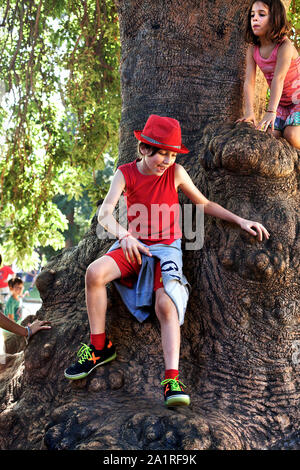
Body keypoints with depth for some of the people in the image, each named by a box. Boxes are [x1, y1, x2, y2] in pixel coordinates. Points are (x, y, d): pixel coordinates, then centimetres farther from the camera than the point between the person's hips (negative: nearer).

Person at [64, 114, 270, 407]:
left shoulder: (176, 173, -3)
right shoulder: (125, 173, -3)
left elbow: (204, 204, 9)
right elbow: (105, 213, -15)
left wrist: (240, 221, 2)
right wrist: (124, 235, -36)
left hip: (166, 248, -1)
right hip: (134, 246, 1)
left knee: (166, 304, -26)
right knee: (95, 272, -26)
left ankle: (171, 379, -30)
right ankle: (100, 347, -11)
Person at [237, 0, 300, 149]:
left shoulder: (285, 46, -21)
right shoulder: (253, 49, -4)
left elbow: (278, 78, -31)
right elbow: (249, 81, -13)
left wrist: (270, 111, -40)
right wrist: (249, 112, -26)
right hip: (280, 103, 5)